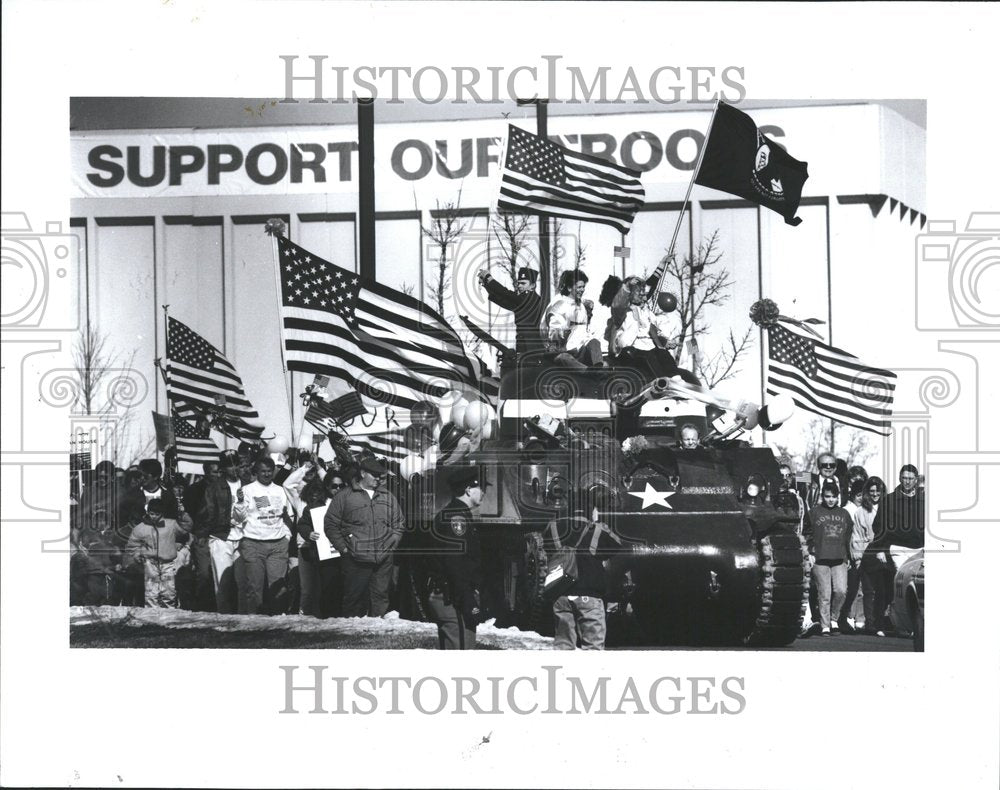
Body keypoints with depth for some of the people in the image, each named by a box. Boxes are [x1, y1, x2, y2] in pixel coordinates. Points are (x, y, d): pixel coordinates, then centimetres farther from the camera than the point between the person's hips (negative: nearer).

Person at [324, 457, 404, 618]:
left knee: (380, 598, 4)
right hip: (356, 560, -3)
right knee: (354, 599, 0)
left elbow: (398, 525, 20)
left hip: (384, 561, 3)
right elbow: (330, 525, 2)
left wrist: (392, 544, 7)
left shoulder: (388, 497, 15)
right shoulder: (343, 496, 3)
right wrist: (344, 548, -4)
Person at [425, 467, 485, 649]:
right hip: (453, 599, -11)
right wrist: (469, 603, -23)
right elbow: (456, 564, -22)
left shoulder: (446, 514, 20)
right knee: (463, 647, -12)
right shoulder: (457, 516, -14)